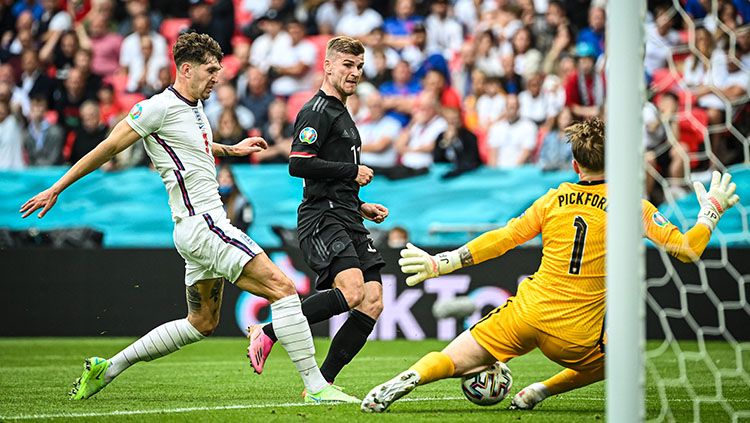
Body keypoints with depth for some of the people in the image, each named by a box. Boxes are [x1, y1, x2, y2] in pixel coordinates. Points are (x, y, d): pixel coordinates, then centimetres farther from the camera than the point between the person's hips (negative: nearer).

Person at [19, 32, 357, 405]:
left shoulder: (194, 106, 15)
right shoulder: (161, 107, -12)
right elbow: (108, 148, -6)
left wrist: (231, 149, 37)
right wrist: (56, 189, -2)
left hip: (205, 225, 11)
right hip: (202, 224, -11)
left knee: (201, 324, 17)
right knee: (282, 287, -16)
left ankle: (106, 369, 22)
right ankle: (316, 386, -16)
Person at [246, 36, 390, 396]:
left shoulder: (341, 113, 25)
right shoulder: (317, 111, -6)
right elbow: (298, 165, -19)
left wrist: (361, 206, 21)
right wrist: (352, 171, -11)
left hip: (348, 222, 10)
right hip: (321, 220, -10)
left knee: (373, 302, -4)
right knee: (352, 292, -27)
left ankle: (322, 382, -2)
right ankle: (267, 333, -13)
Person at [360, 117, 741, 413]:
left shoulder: (555, 199, 6)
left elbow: (503, 238, 6)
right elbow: (688, 250, -1)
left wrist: (442, 263, 12)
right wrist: (712, 209, 16)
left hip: (528, 312, 2)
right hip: (577, 334, -2)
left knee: (454, 362, 8)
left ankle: (412, 377, -24)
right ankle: (539, 392, 8)